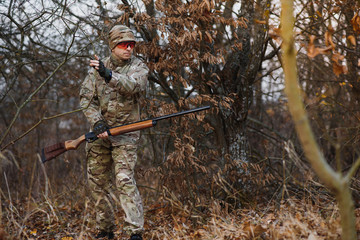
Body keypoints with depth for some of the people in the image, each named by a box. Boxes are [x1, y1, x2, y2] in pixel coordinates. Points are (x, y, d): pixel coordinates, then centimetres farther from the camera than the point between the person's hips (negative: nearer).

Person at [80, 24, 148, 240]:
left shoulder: (139, 67, -3)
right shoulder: (98, 67, 7)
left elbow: (133, 86, -25)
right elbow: (86, 97, 1)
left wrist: (108, 75, -40)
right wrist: (97, 122, -13)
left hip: (125, 134, -4)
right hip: (99, 133, 5)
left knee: (125, 181, -17)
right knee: (98, 183, 10)